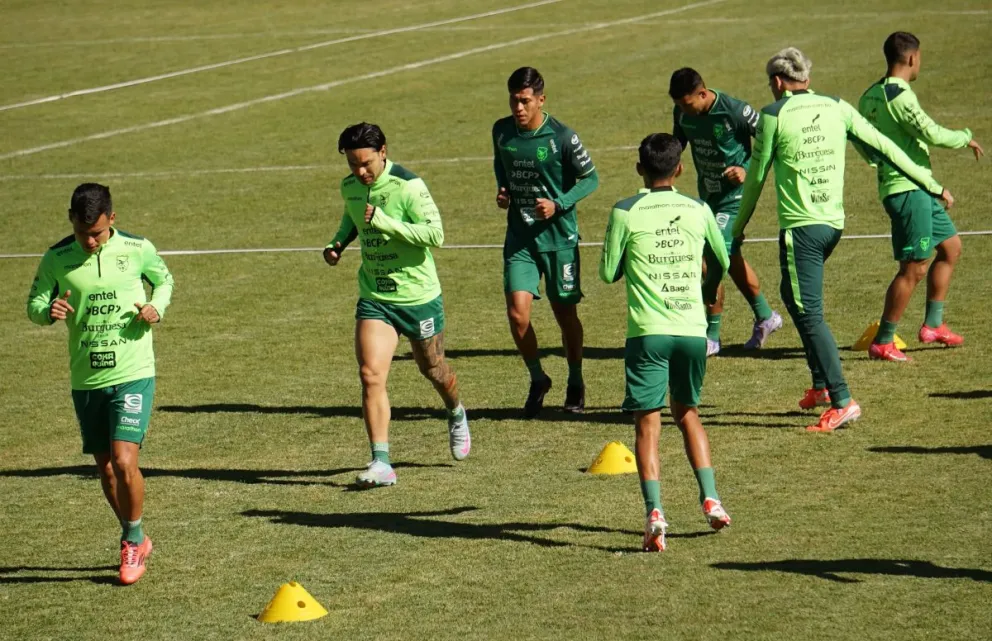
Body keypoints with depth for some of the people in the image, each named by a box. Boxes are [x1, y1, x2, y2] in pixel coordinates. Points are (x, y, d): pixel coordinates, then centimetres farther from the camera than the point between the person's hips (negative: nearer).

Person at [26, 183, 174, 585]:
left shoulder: (137, 249, -4)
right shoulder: (57, 259, -2)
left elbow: (164, 280, 14)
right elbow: (34, 303, 8)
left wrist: (157, 308, -7)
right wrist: (48, 311, -16)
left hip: (133, 374, -3)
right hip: (86, 380, 3)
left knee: (124, 461, -15)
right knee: (105, 468, 10)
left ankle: (133, 541, 7)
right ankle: (136, 542, 30)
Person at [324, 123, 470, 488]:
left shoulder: (408, 186, -18)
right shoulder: (350, 187, 2)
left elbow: (435, 234, -25)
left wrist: (384, 222, -32)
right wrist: (338, 243, 4)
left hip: (419, 296, -4)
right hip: (374, 298, 4)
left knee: (432, 369, 17)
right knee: (371, 375, -15)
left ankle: (456, 416, 51)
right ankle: (381, 464, -17)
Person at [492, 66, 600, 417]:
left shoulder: (561, 136, -14)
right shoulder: (502, 131, 0)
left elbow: (590, 178, -4)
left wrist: (559, 205, -17)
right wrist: (502, 190, 1)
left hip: (559, 235, -3)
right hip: (519, 237, 3)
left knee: (565, 313, 9)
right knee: (517, 311, -11)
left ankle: (575, 384, 30)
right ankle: (537, 378, 13)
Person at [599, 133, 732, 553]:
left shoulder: (625, 213, -5)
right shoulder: (699, 211, 6)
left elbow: (609, 273, 0)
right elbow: (721, 262, 21)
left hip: (648, 332, -3)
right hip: (692, 329, 3)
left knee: (648, 423, -2)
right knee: (687, 413, 22)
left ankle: (654, 511, -18)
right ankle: (710, 498, 12)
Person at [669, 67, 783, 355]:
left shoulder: (735, 110, -23)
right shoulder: (682, 113, -5)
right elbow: (678, 141, 14)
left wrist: (747, 170, -23)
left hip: (734, 194, -7)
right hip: (707, 194, 7)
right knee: (732, 259, 19)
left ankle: (712, 336, -3)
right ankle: (765, 317, 38)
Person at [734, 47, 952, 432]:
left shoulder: (773, 116, -5)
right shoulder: (837, 108, 8)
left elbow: (756, 176, 1)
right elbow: (882, 147, 10)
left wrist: (739, 226, 14)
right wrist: (931, 185, 18)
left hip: (800, 226, -7)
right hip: (834, 223, 7)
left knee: (808, 314, -6)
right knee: (796, 297, 24)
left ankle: (842, 401, -15)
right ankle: (821, 386, 24)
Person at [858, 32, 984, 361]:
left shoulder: (870, 97, 10)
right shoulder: (900, 96, -19)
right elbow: (932, 134, -25)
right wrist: (966, 138, -7)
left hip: (917, 188, 10)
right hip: (908, 189, -10)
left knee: (950, 247, 19)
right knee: (913, 268, -6)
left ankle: (933, 324, 23)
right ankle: (882, 342, -2)